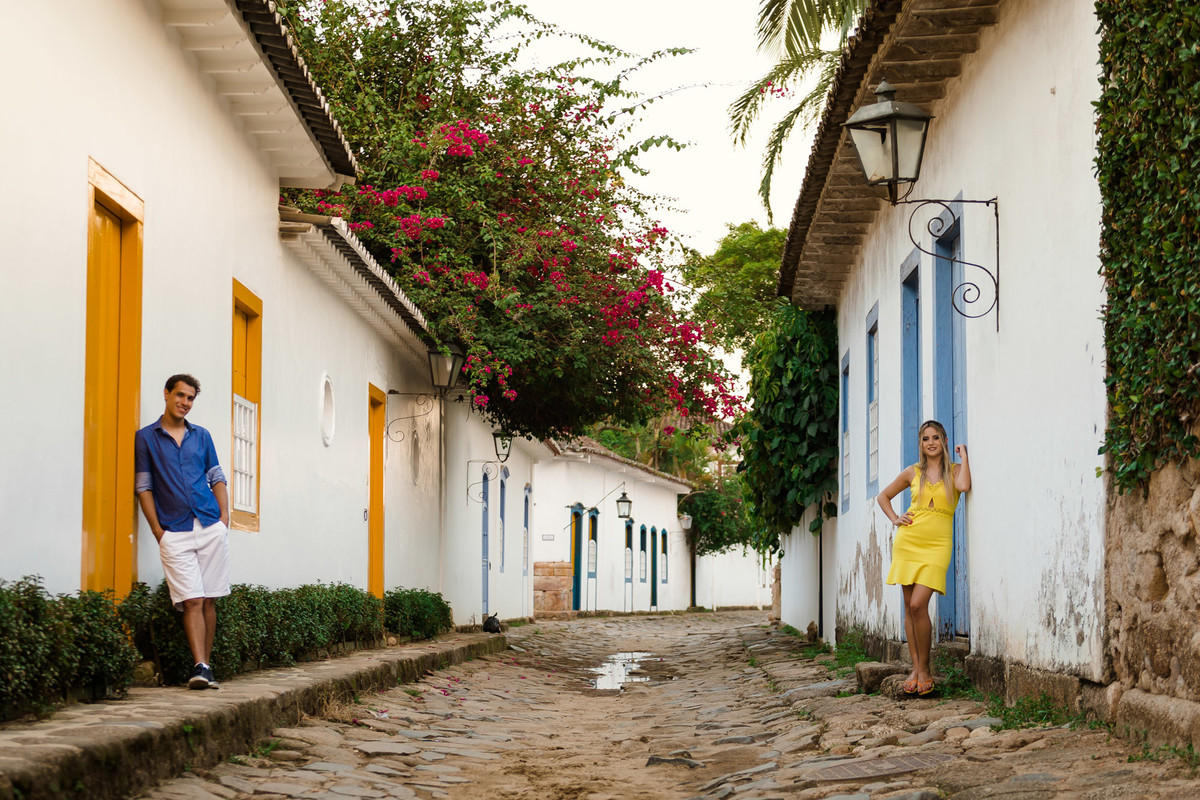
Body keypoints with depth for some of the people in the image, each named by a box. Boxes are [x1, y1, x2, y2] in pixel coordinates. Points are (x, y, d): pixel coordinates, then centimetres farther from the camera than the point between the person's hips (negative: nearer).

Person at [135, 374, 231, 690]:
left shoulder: (201, 436, 15)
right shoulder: (146, 438, 7)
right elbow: (143, 486, 4)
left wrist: (224, 516, 3)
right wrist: (157, 530, -4)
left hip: (211, 527, 3)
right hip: (175, 532, -3)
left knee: (209, 600, 2)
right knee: (192, 601, -12)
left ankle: (205, 665, 8)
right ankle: (200, 667, -17)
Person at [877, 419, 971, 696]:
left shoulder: (954, 470, 5)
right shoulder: (913, 473, 11)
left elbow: (964, 485, -20)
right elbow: (883, 496, 24)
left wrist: (963, 456, -6)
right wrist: (894, 518, 8)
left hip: (936, 544, -3)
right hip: (908, 541, 3)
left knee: (918, 604, -15)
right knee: (909, 606, 1)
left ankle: (925, 668, -2)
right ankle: (916, 668, 7)